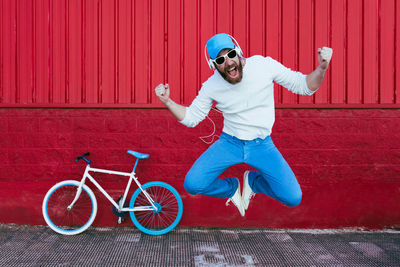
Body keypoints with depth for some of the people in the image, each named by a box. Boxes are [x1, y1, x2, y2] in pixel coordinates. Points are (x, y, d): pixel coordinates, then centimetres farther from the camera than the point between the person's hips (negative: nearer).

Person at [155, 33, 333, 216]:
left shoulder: (265, 65, -11)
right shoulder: (211, 86, -7)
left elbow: (304, 86, -5)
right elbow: (191, 118, 3)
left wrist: (322, 68, -24)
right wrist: (167, 101, -13)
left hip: (262, 144, 0)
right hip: (229, 143, 1)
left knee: (293, 199, -12)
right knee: (192, 184, -17)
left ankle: (252, 180, 19)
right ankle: (232, 187, 16)